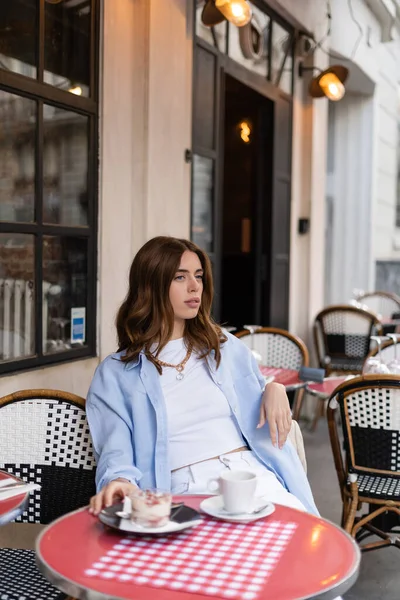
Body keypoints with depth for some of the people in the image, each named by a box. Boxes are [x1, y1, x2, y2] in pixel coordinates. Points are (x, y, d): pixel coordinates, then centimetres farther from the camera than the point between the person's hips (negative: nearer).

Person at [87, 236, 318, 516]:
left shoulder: (227, 347, 19)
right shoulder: (115, 374, 8)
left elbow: (262, 416, 28)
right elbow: (116, 450, -3)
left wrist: (275, 389, 4)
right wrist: (121, 480, -27)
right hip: (186, 490, -4)